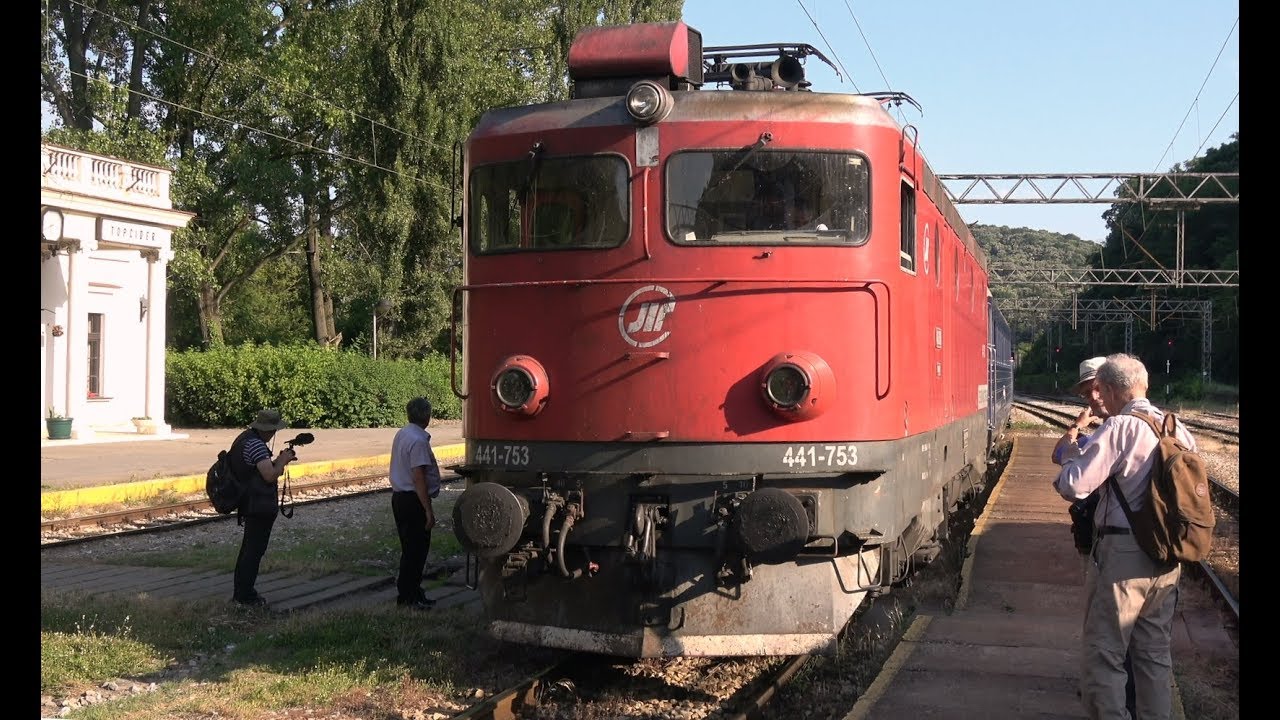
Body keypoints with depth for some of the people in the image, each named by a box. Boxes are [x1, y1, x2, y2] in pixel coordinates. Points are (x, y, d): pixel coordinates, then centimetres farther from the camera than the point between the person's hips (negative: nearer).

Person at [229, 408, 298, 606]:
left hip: (248, 504, 10)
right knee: (255, 550, -2)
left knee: (248, 548, 19)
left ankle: (240, 590, 28)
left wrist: (279, 460, 8)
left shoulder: (244, 438, 11)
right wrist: (283, 460, -13)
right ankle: (245, 594, 3)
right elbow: (270, 475, -29)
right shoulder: (256, 445, -22)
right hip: (260, 506, -10)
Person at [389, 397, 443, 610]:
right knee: (416, 550, -2)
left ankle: (409, 593, 23)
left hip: (399, 496, 10)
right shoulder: (418, 440, -19)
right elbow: (419, 478, -23)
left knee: (410, 549, 16)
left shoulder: (401, 434, 10)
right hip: (413, 500, -10)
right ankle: (408, 597, 2)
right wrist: (429, 511, -21)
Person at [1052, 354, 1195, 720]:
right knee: (1154, 650, 18)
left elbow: (1074, 485, -18)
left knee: (1104, 652, 2)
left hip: (1122, 555, -7)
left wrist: (1069, 458, 1)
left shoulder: (1119, 428, -15)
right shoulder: (1179, 430, 7)